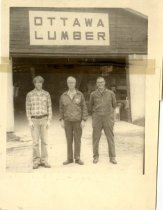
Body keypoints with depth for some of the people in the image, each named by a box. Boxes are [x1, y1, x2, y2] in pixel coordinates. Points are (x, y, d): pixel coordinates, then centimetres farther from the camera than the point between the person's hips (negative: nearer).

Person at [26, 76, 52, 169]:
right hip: (34, 120, -1)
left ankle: (44, 161, 8)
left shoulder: (46, 94, 3)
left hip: (44, 120, 1)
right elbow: (28, 109, 0)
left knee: (44, 140, 1)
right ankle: (36, 162, 6)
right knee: (35, 141, -2)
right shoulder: (29, 94, 0)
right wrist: (30, 121, -10)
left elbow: (49, 108, 3)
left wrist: (49, 121, -6)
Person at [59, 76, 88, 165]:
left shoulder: (80, 95, -3)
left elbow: (84, 108, -3)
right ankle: (69, 159, 13)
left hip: (78, 121, -1)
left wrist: (83, 120, -11)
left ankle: (77, 158, 12)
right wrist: (61, 120, -1)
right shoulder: (63, 96, 2)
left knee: (77, 139, 2)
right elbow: (61, 108, 8)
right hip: (67, 121, 1)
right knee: (69, 140, 5)